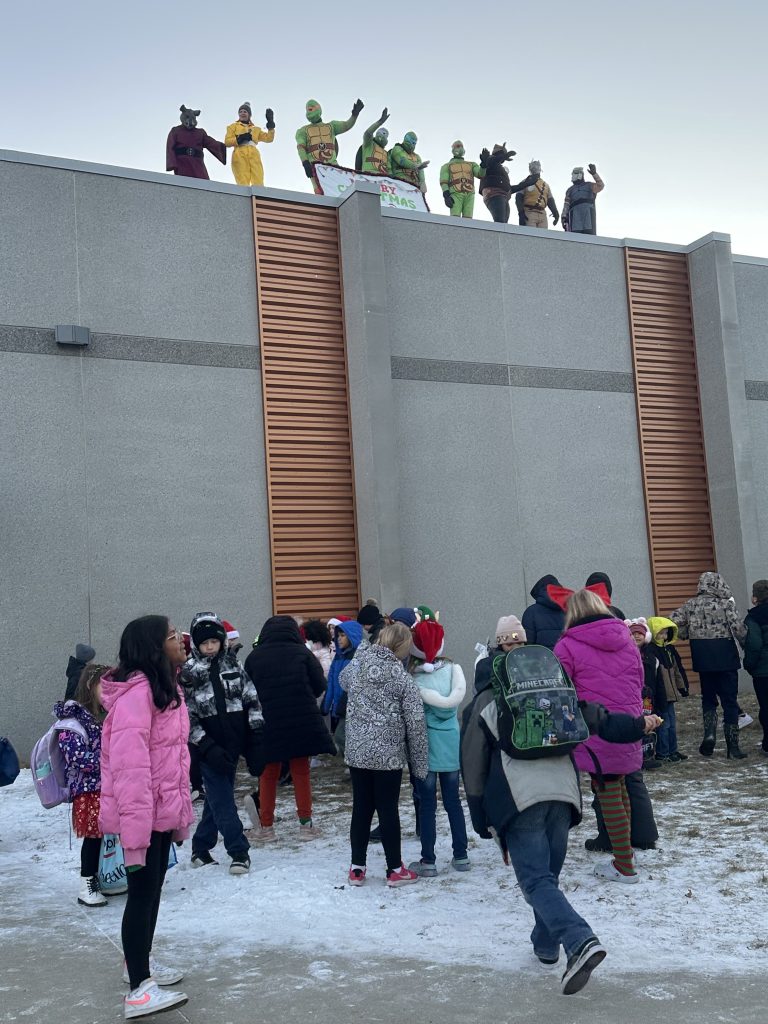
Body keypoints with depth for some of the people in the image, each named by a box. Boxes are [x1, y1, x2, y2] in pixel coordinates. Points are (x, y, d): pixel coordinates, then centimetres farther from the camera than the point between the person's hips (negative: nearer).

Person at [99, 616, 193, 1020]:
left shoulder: (165, 688, 10)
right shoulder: (135, 694, -23)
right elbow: (130, 767, -27)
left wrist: (180, 811, 16)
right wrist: (134, 830, -29)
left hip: (162, 811, 9)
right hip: (142, 814, -9)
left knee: (153, 888, 20)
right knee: (143, 892, -2)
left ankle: (140, 960, 36)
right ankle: (139, 990, 8)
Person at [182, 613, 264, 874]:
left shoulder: (233, 665, 6)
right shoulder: (188, 672, -5)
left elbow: (252, 700, 8)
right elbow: (186, 717, -8)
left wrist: (256, 738, 2)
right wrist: (208, 747, -15)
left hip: (233, 745, 4)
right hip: (209, 749, -4)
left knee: (217, 799, 13)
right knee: (223, 802, -5)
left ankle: (201, 849, 26)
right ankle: (239, 852, 2)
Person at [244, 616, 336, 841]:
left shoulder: (253, 657, 1)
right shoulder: (302, 652, -4)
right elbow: (319, 685, -1)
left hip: (268, 723, 1)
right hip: (302, 721, -1)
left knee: (269, 774, 12)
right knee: (301, 772, 11)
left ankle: (266, 827, 14)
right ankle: (306, 824, 13)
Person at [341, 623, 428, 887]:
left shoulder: (356, 666, -3)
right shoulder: (403, 679, -12)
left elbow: (343, 680, 23)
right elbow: (415, 725, -9)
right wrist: (419, 764, 0)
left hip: (357, 752, 4)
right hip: (389, 756, -3)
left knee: (361, 809, 12)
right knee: (388, 810, 6)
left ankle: (357, 868, 20)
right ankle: (395, 870, 16)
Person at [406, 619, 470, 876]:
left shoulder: (412, 678, -14)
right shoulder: (453, 668, -4)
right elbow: (457, 697, -13)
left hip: (425, 746, -3)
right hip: (451, 744, 3)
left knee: (427, 803, 5)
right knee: (453, 800, 15)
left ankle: (428, 861, 10)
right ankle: (461, 856, 21)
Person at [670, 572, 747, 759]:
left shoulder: (690, 605, 2)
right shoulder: (725, 604, -8)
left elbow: (671, 622, 0)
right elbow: (739, 630, -12)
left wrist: (688, 635, 12)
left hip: (703, 660, 3)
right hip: (725, 659, -3)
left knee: (708, 698, 18)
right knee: (729, 701, 6)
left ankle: (709, 732, -4)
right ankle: (733, 746, 8)